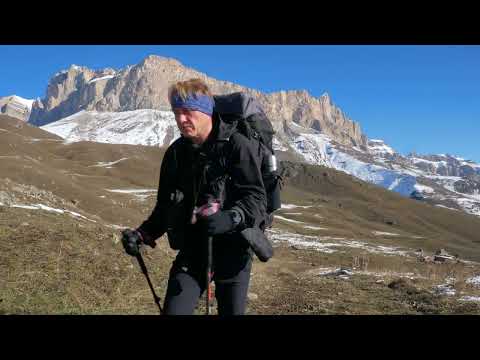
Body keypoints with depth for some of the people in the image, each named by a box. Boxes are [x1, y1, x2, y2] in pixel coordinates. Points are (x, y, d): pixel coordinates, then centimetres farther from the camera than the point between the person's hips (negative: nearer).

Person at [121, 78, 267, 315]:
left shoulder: (237, 145, -11)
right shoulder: (176, 153, 6)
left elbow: (255, 196, -17)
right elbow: (165, 205, 13)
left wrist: (231, 218, -36)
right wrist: (143, 234, -1)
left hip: (232, 251, -3)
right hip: (192, 250, 4)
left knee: (231, 311, 7)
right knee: (173, 310, -6)